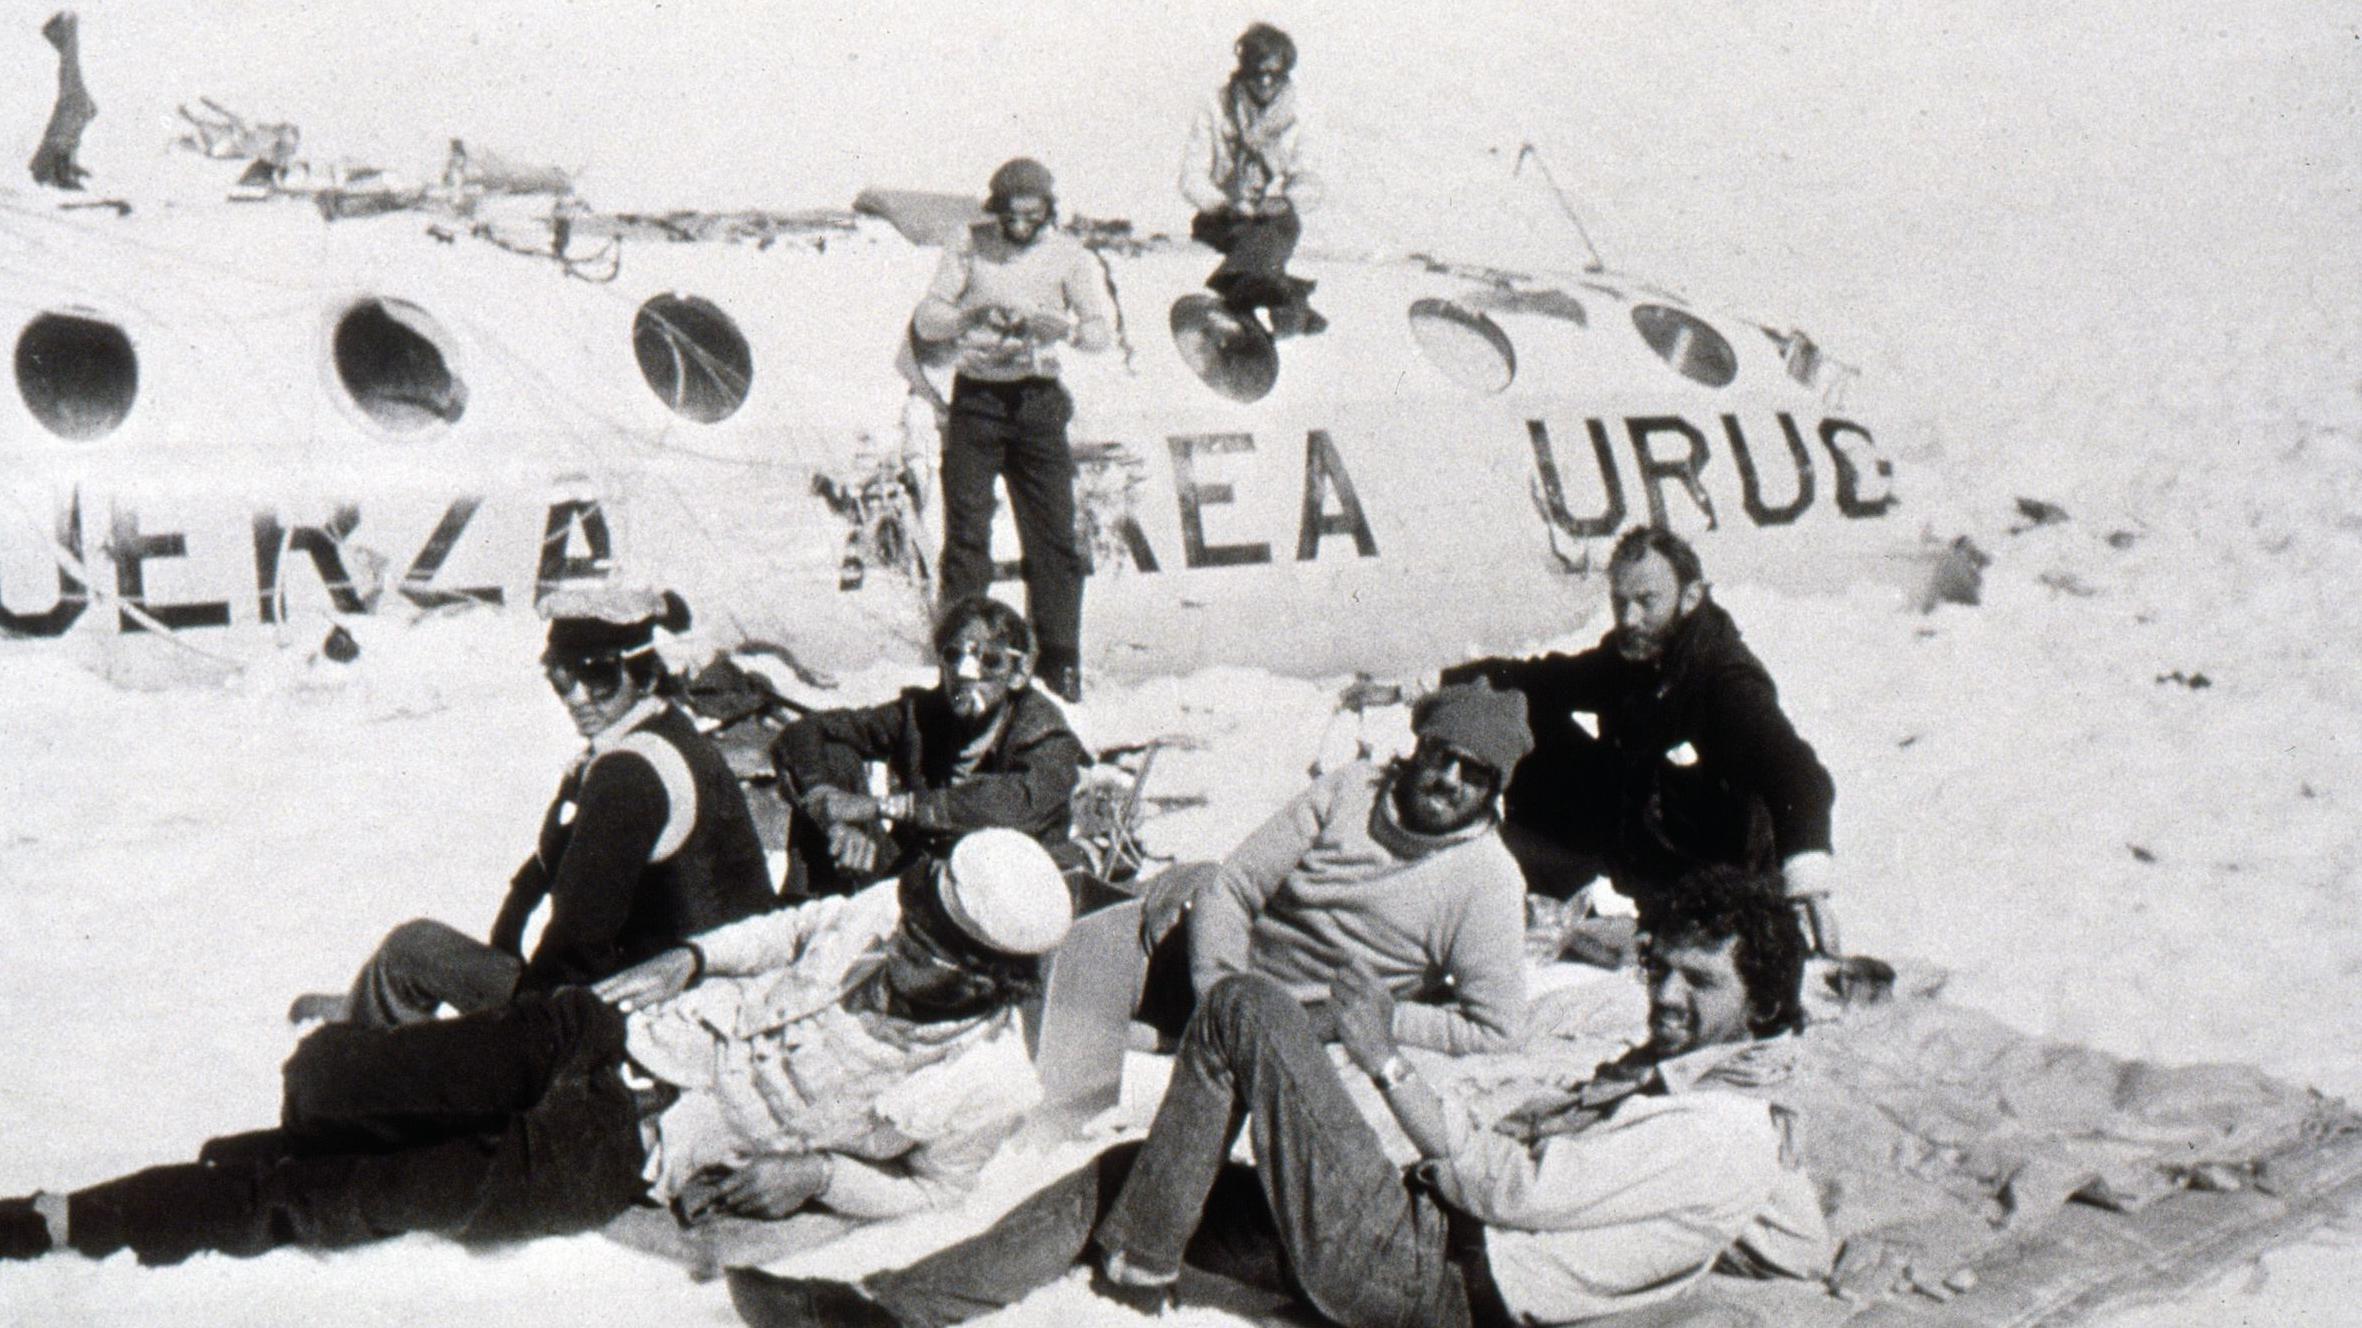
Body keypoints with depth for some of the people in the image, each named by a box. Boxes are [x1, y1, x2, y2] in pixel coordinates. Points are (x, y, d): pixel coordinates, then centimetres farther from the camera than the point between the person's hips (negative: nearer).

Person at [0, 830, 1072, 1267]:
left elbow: (922, 1185, 1)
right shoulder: (896, 911, -6)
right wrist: (689, 957, 2)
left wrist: (808, 1176, -13)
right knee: (329, 1075, -6)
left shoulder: (984, 1086, -15)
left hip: (634, 1154, -4)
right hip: (625, 1031, 4)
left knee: (357, 1199, -11)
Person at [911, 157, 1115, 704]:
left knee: (1053, 532, -1)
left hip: (1038, 398, 0)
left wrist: (1064, 328, -27)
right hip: (976, 397, 0)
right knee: (966, 530, 0)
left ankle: (1059, 660, 7)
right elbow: (925, 320, -3)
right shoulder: (969, 246, 1)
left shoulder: (1069, 255, 1)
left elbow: (1103, 331, -6)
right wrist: (971, 316, -22)